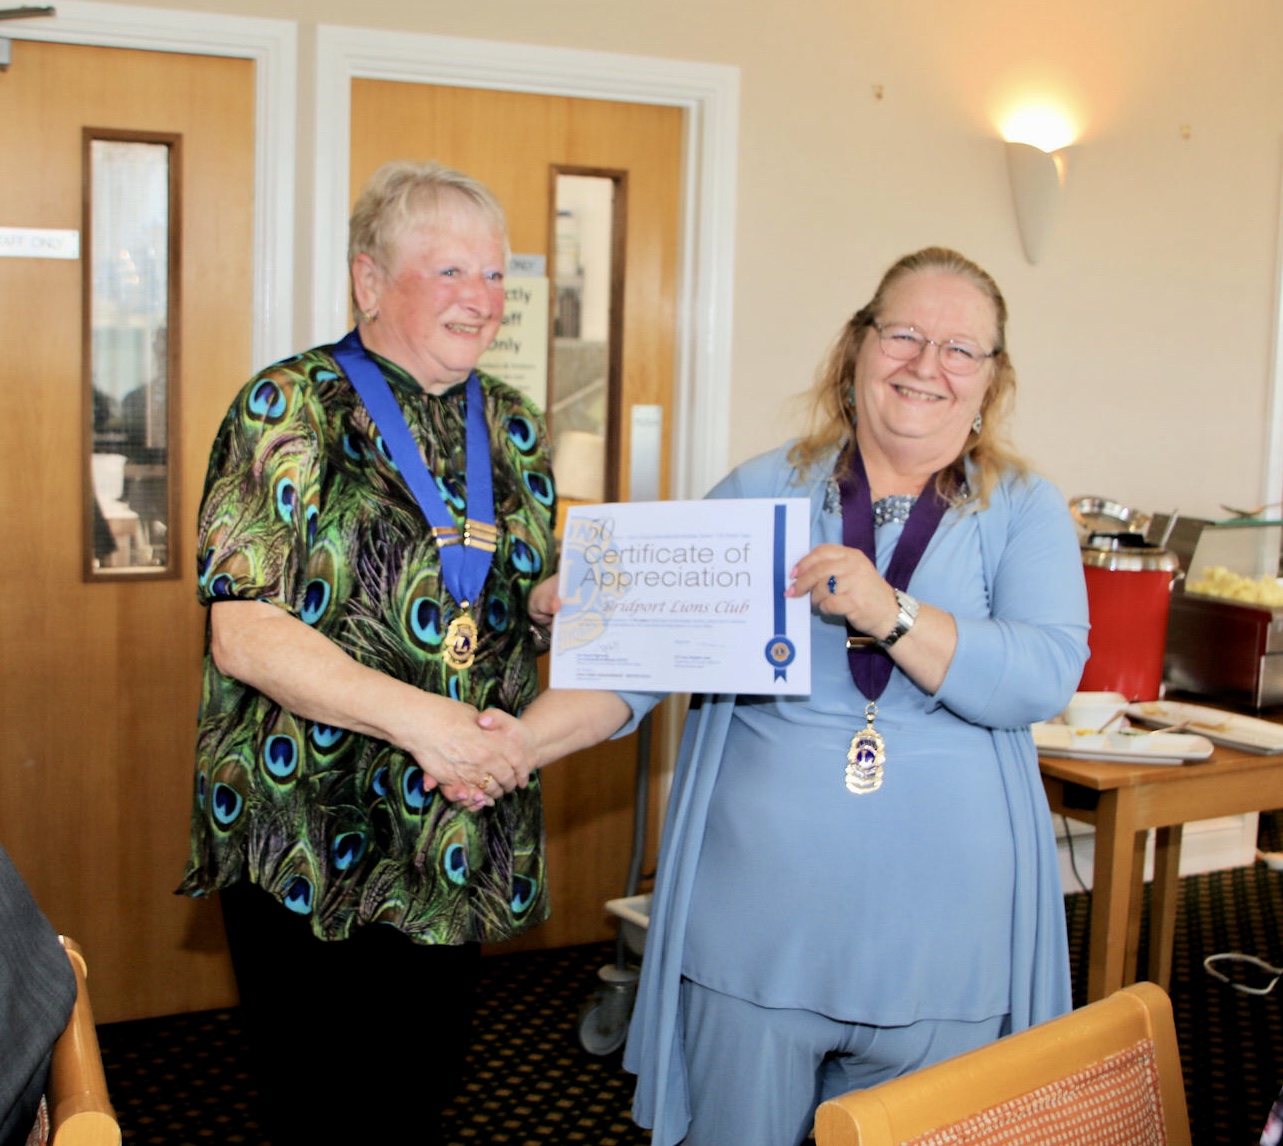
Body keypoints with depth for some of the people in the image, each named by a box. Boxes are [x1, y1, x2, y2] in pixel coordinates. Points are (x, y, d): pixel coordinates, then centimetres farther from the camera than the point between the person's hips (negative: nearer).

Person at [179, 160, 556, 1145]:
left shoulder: (510, 425, 9)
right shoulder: (289, 409, -8)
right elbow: (242, 633, -17)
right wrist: (421, 718, -24)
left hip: (462, 841, 5)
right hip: (308, 845, -5)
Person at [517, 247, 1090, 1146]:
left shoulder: (1024, 513, 3)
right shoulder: (761, 493, 5)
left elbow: (1044, 677, -12)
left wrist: (889, 612, -25)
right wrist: (520, 741, -13)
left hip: (940, 937, 0)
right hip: (757, 928, 1)